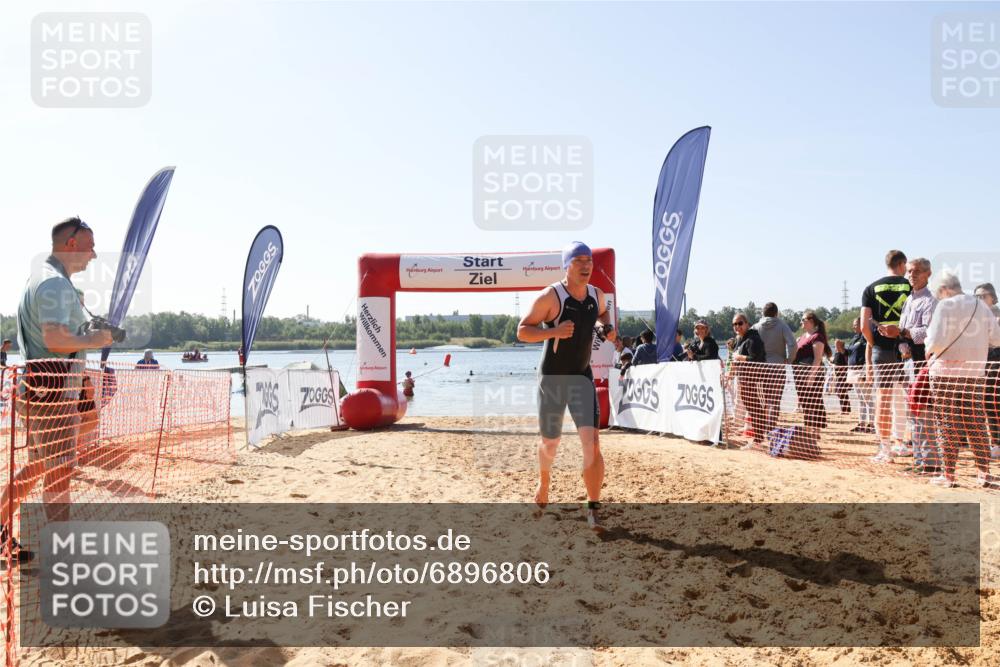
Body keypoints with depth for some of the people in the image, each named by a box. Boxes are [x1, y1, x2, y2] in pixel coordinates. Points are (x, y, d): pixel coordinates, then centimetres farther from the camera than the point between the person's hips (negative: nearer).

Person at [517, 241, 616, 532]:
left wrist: (608, 327, 5)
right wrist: (553, 331, -29)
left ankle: (593, 510, -6)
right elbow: (522, 331, -13)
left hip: (582, 377, 3)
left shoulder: (597, 295, 2)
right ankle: (544, 485, 45)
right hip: (552, 378, -3)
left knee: (592, 443, -13)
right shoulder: (550, 296, -14)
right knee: (550, 443, 13)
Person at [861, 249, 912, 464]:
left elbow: (865, 325, -3)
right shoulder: (911, 286, 2)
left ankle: (885, 449, 3)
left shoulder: (871, 289, 5)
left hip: (882, 350, 1)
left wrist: (873, 345, 9)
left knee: (883, 400, 3)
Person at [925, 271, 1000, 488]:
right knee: (976, 423, 10)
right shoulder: (981, 306, 8)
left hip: (945, 371, -5)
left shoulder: (945, 306, -9)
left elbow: (937, 342, -18)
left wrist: (928, 345, 3)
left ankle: (949, 475, 6)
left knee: (948, 423, 2)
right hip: (974, 371, 5)